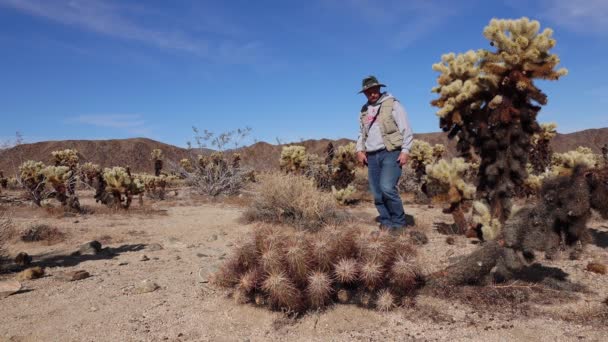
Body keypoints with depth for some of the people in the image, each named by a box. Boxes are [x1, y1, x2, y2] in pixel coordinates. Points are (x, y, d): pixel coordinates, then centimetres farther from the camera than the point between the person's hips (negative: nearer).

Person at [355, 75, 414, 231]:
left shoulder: (392, 104, 0)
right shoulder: (364, 110, 17)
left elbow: (406, 129, -3)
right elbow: (362, 133, 25)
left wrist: (405, 150, -13)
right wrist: (360, 150, 9)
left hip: (390, 153, -6)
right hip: (372, 156, 6)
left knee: (387, 188, -20)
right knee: (377, 194, 4)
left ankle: (399, 222, -4)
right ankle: (386, 223, 15)